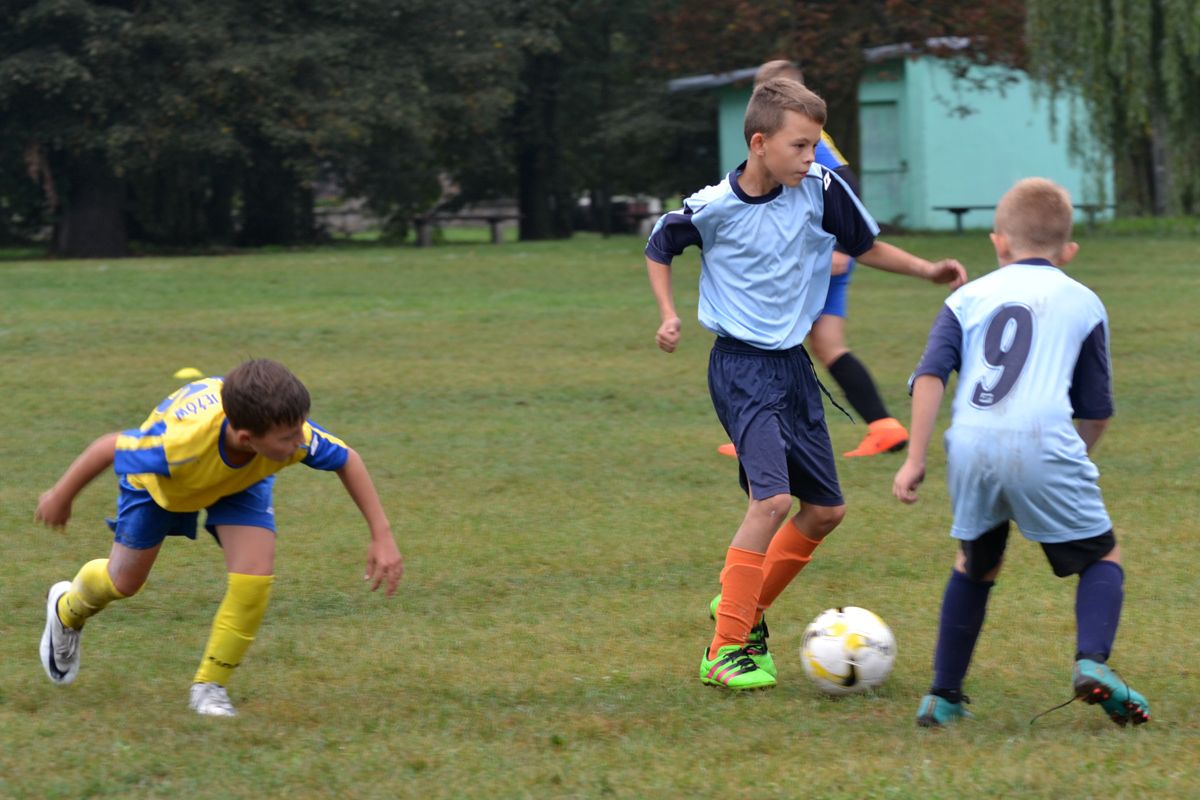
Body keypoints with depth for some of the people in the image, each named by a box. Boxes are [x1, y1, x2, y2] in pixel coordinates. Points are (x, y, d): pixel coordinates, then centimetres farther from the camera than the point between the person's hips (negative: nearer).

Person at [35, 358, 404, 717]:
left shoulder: (293, 434, -42)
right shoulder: (182, 441, -50)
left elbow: (346, 460, -20)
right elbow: (109, 448, -31)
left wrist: (382, 536, -21)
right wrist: (61, 497, -14)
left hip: (241, 480, 2)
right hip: (159, 480, -2)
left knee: (255, 576, -18)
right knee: (124, 582, 15)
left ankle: (210, 686, 4)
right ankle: (68, 610, 52)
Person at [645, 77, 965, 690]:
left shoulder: (820, 189, -4)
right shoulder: (713, 209, -12)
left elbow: (864, 246, 12)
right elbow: (658, 249, 7)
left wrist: (927, 271, 1)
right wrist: (668, 315, -3)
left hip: (793, 363, 6)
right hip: (742, 367, -6)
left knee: (826, 510, 8)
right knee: (772, 498, -21)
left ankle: (745, 607, 28)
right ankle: (725, 650, -14)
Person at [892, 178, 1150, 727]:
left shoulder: (971, 296, 22)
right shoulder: (1082, 302, 20)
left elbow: (931, 375, 6)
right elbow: (1096, 409, 19)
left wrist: (915, 458, 4)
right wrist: (1077, 456, 37)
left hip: (971, 445, 2)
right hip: (1043, 443, -2)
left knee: (975, 565, 23)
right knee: (1102, 558, 12)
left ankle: (943, 696, 20)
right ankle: (1092, 662, -13)